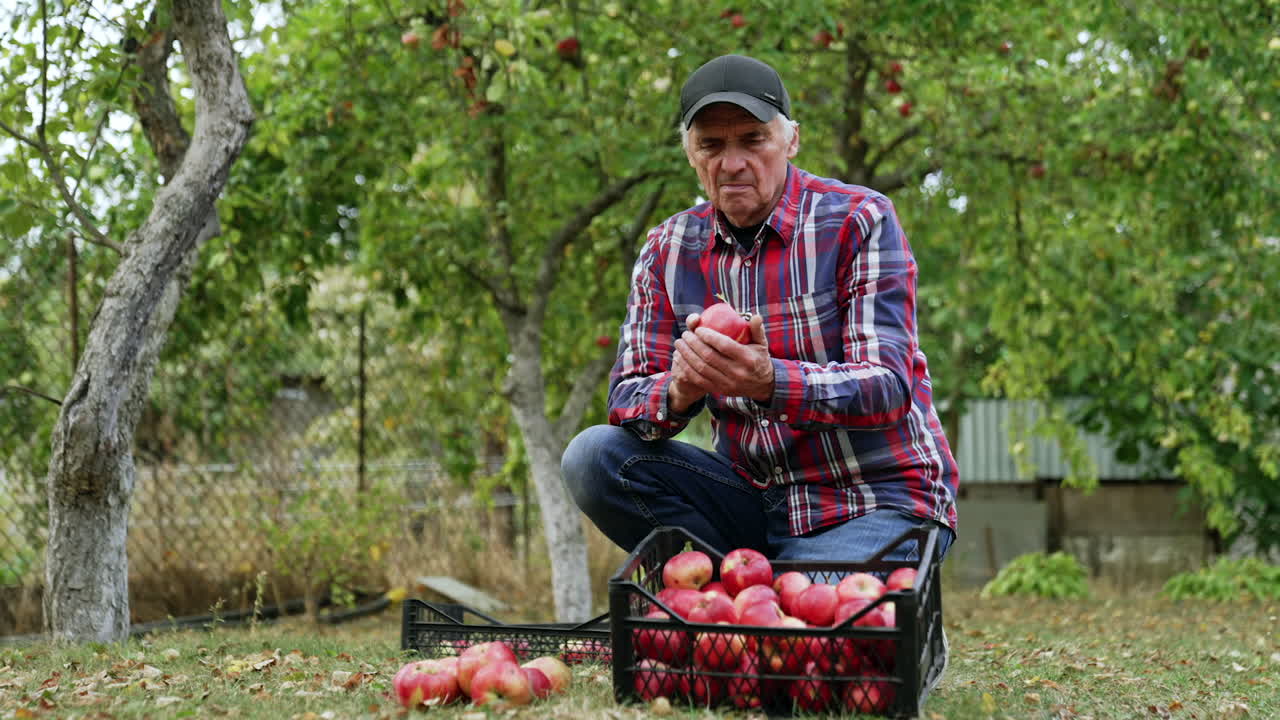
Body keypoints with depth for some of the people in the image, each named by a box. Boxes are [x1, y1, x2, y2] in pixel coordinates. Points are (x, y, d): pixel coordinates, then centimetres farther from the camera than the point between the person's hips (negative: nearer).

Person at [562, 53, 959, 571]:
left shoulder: (859, 221, -9)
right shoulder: (667, 250, 4)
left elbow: (888, 387, -19)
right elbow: (626, 400, -2)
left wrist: (770, 382, -38)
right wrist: (678, 393, -28)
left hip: (879, 503, -5)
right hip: (758, 499, 5)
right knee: (593, 456, -14)